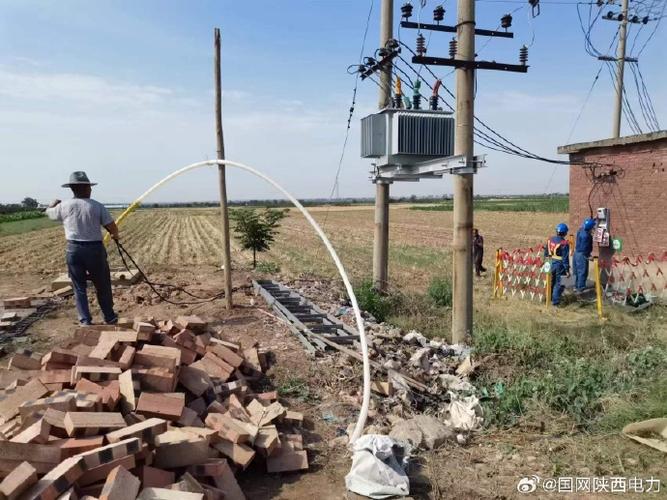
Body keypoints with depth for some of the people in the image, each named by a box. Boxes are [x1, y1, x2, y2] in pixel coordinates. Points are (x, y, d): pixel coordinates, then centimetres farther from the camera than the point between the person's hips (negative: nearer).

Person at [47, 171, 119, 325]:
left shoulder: (64, 206, -2)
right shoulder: (97, 206, -7)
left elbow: (49, 212, 21)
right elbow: (113, 228, -9)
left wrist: (55, 203, 43)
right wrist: (115, 235, 14)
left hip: (73, 250, 1)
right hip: (95, 249, -1)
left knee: (79, 287, 12)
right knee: (102, 286, 13)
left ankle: (85, 321, 11)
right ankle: (110, 318, 25)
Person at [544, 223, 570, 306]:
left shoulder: (550, 240, 0)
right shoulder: (564, 243, -18)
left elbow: (546, 253, 10)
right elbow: (565, 258, -17)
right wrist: (567, 270, -12)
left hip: (550, 263, 6)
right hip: (560, 265, -6)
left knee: (551, 281, 22)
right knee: (559, 283, 5)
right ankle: (555, 300, 6)